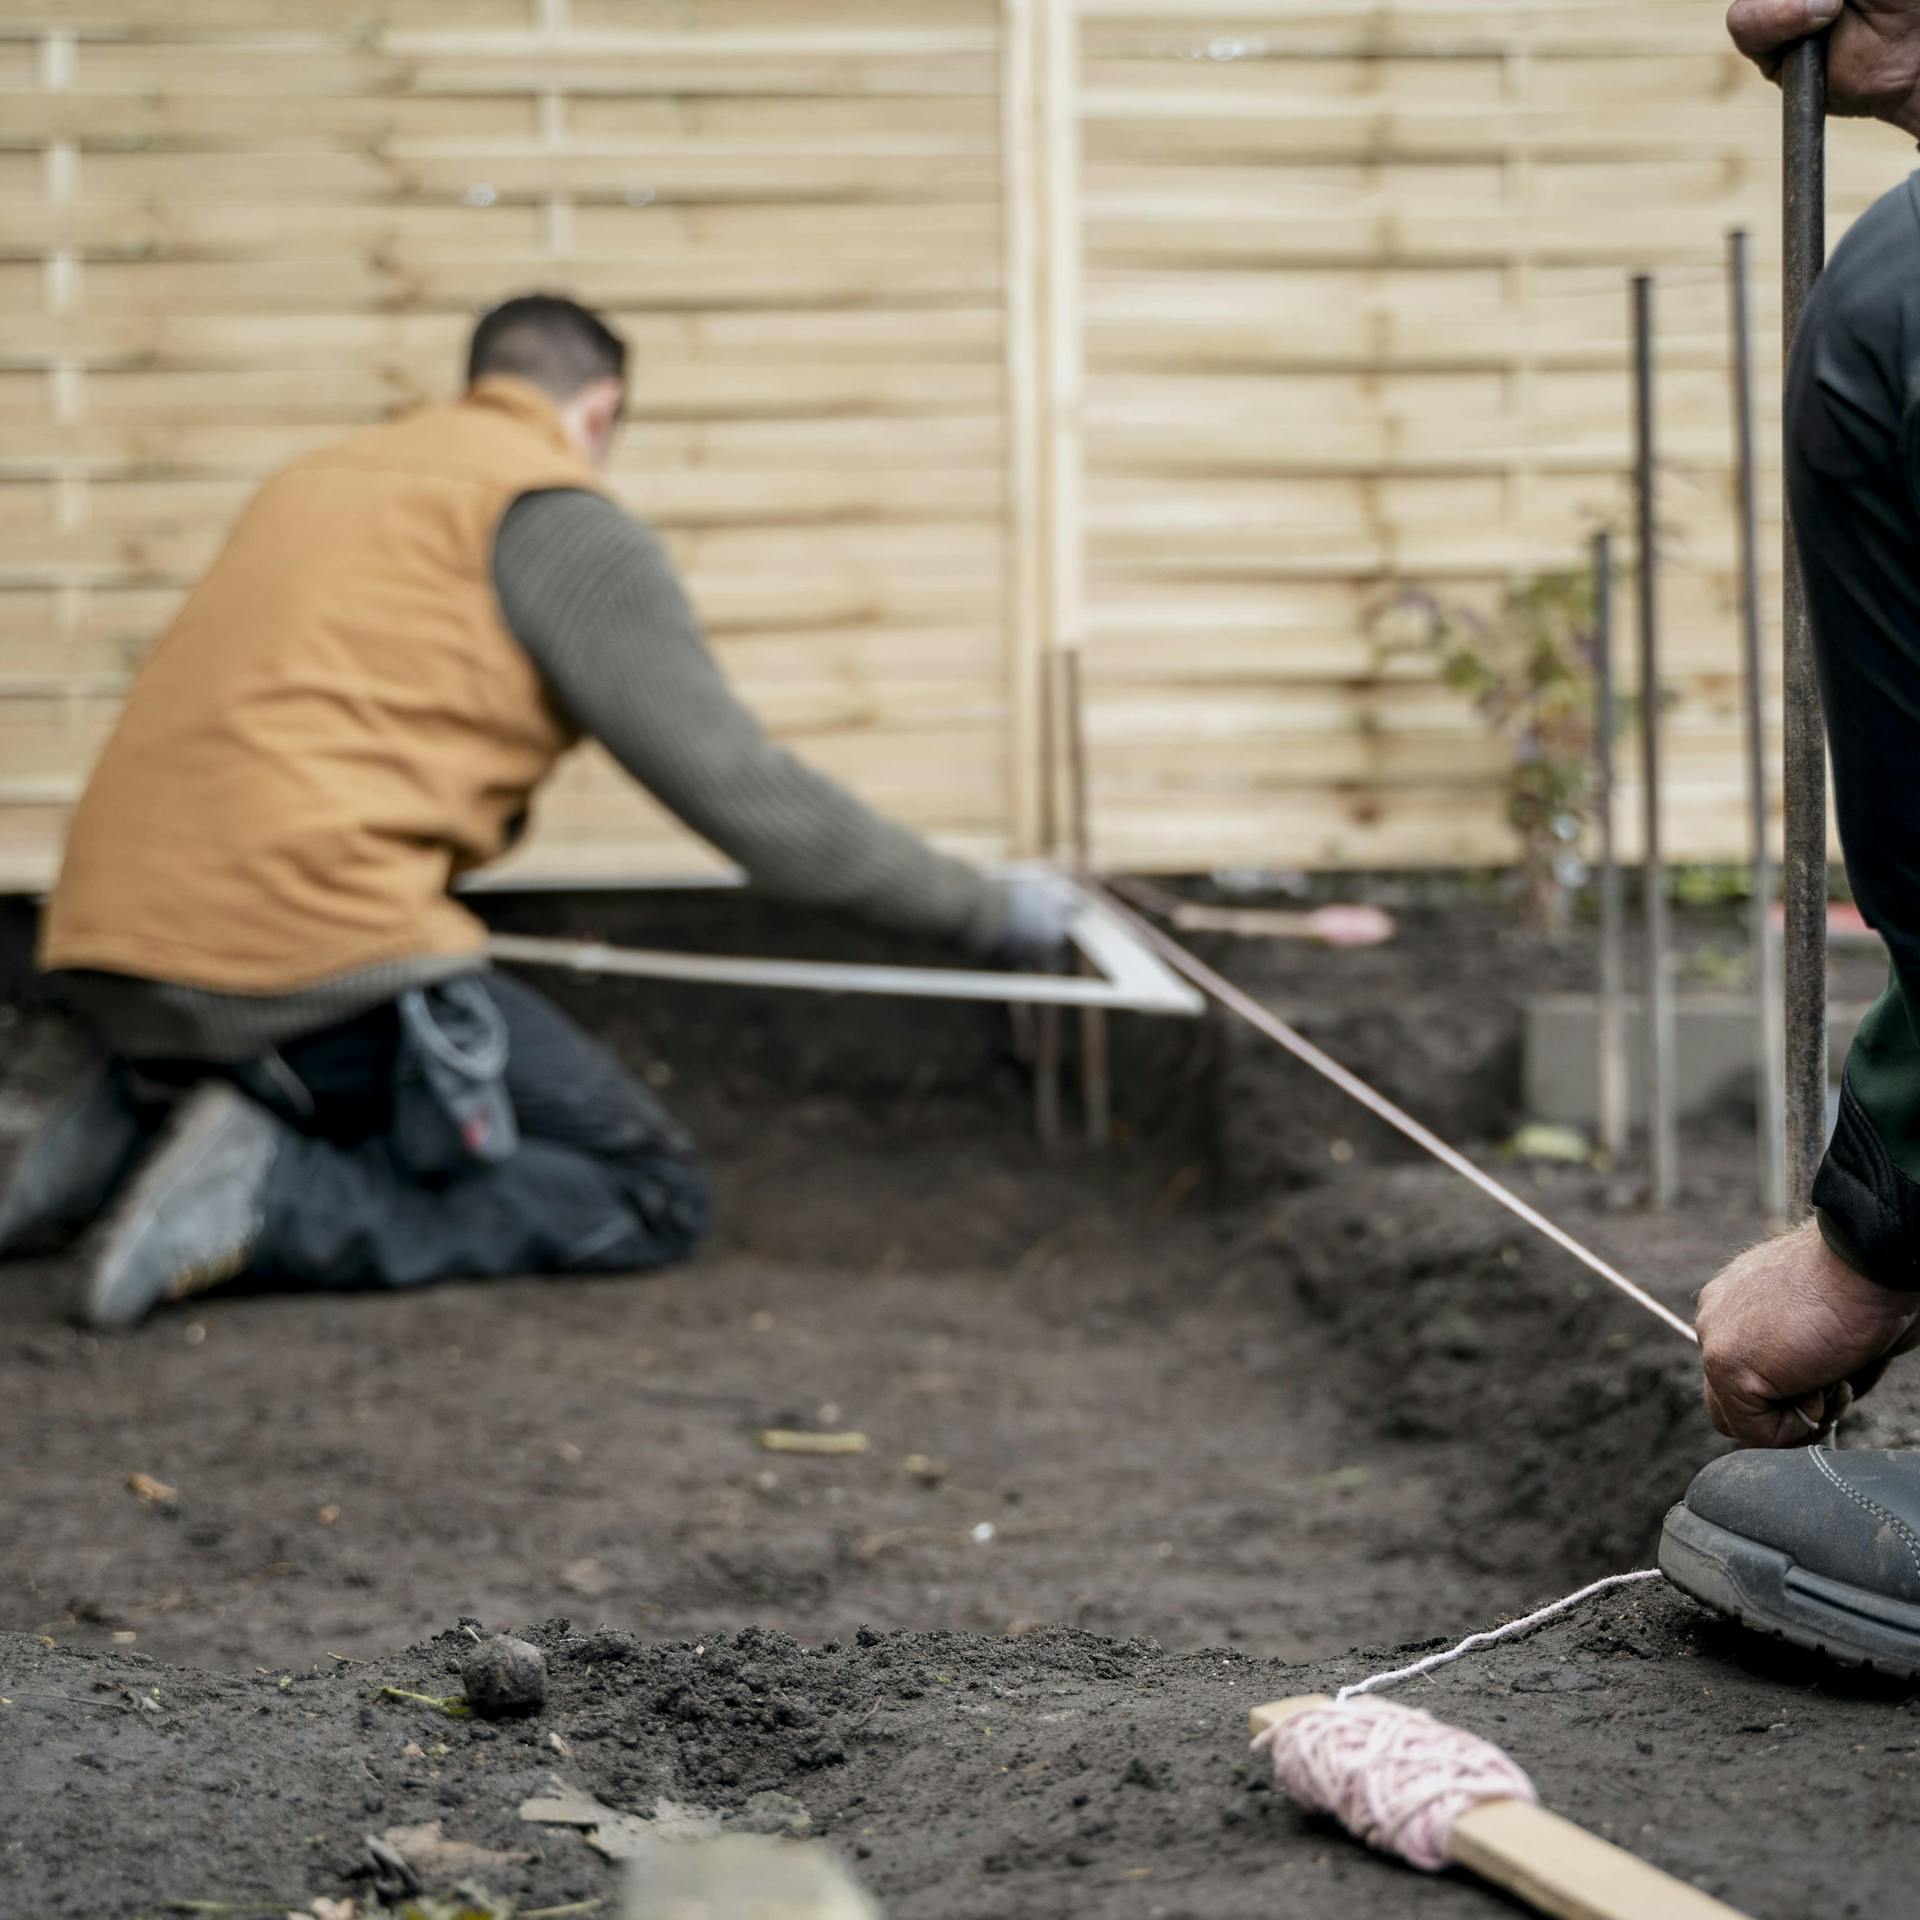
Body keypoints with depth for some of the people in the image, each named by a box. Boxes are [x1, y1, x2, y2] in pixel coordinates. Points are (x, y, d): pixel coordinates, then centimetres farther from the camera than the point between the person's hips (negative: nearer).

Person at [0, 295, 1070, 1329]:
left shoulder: (323, 478, 24)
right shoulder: (562, 517, 0)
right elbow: (743, 789, -3)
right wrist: (988, 916, 7)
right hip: (314, 950, -9)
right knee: (655, 1202, -1)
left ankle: (142, 1128, 9)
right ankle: (272, 1192, -15)